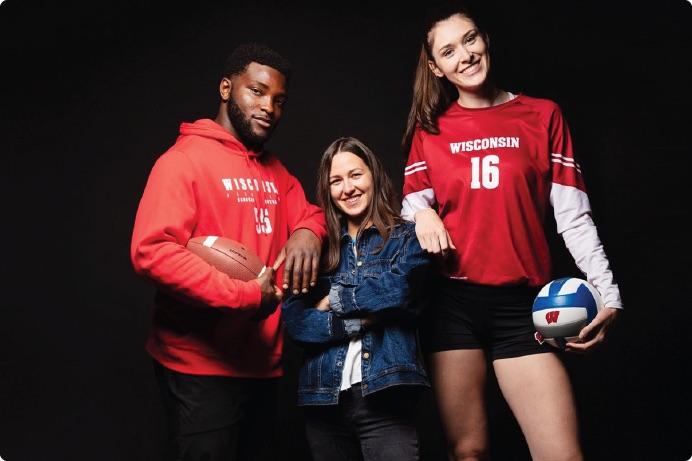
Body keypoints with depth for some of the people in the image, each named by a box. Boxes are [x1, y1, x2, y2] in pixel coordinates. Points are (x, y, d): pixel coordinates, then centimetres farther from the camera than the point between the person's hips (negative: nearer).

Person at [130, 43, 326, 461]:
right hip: (201, 367, -8)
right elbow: (152, 251, -23)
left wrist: (308, 232, -7)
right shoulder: (185, 160, -12)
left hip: (262, 364, 8)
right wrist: (246, 294, -23)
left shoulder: (275, 171, 13)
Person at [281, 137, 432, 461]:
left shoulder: (406, 237, 4)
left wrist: (335, 300, -4)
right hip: (323, 396, 4)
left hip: (384, 395, -3)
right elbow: (293, 320, -1)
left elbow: (397, 289, -16)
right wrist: (360, 320, -12)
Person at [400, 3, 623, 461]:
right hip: (452, 300, 1)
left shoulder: (543, 115, 6)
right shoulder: (430, 129, 11)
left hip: (523, 304, -1)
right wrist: (423, 215, -14)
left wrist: (608, 292, -8)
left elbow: (574, 215, 2)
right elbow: (412, 204, 10)